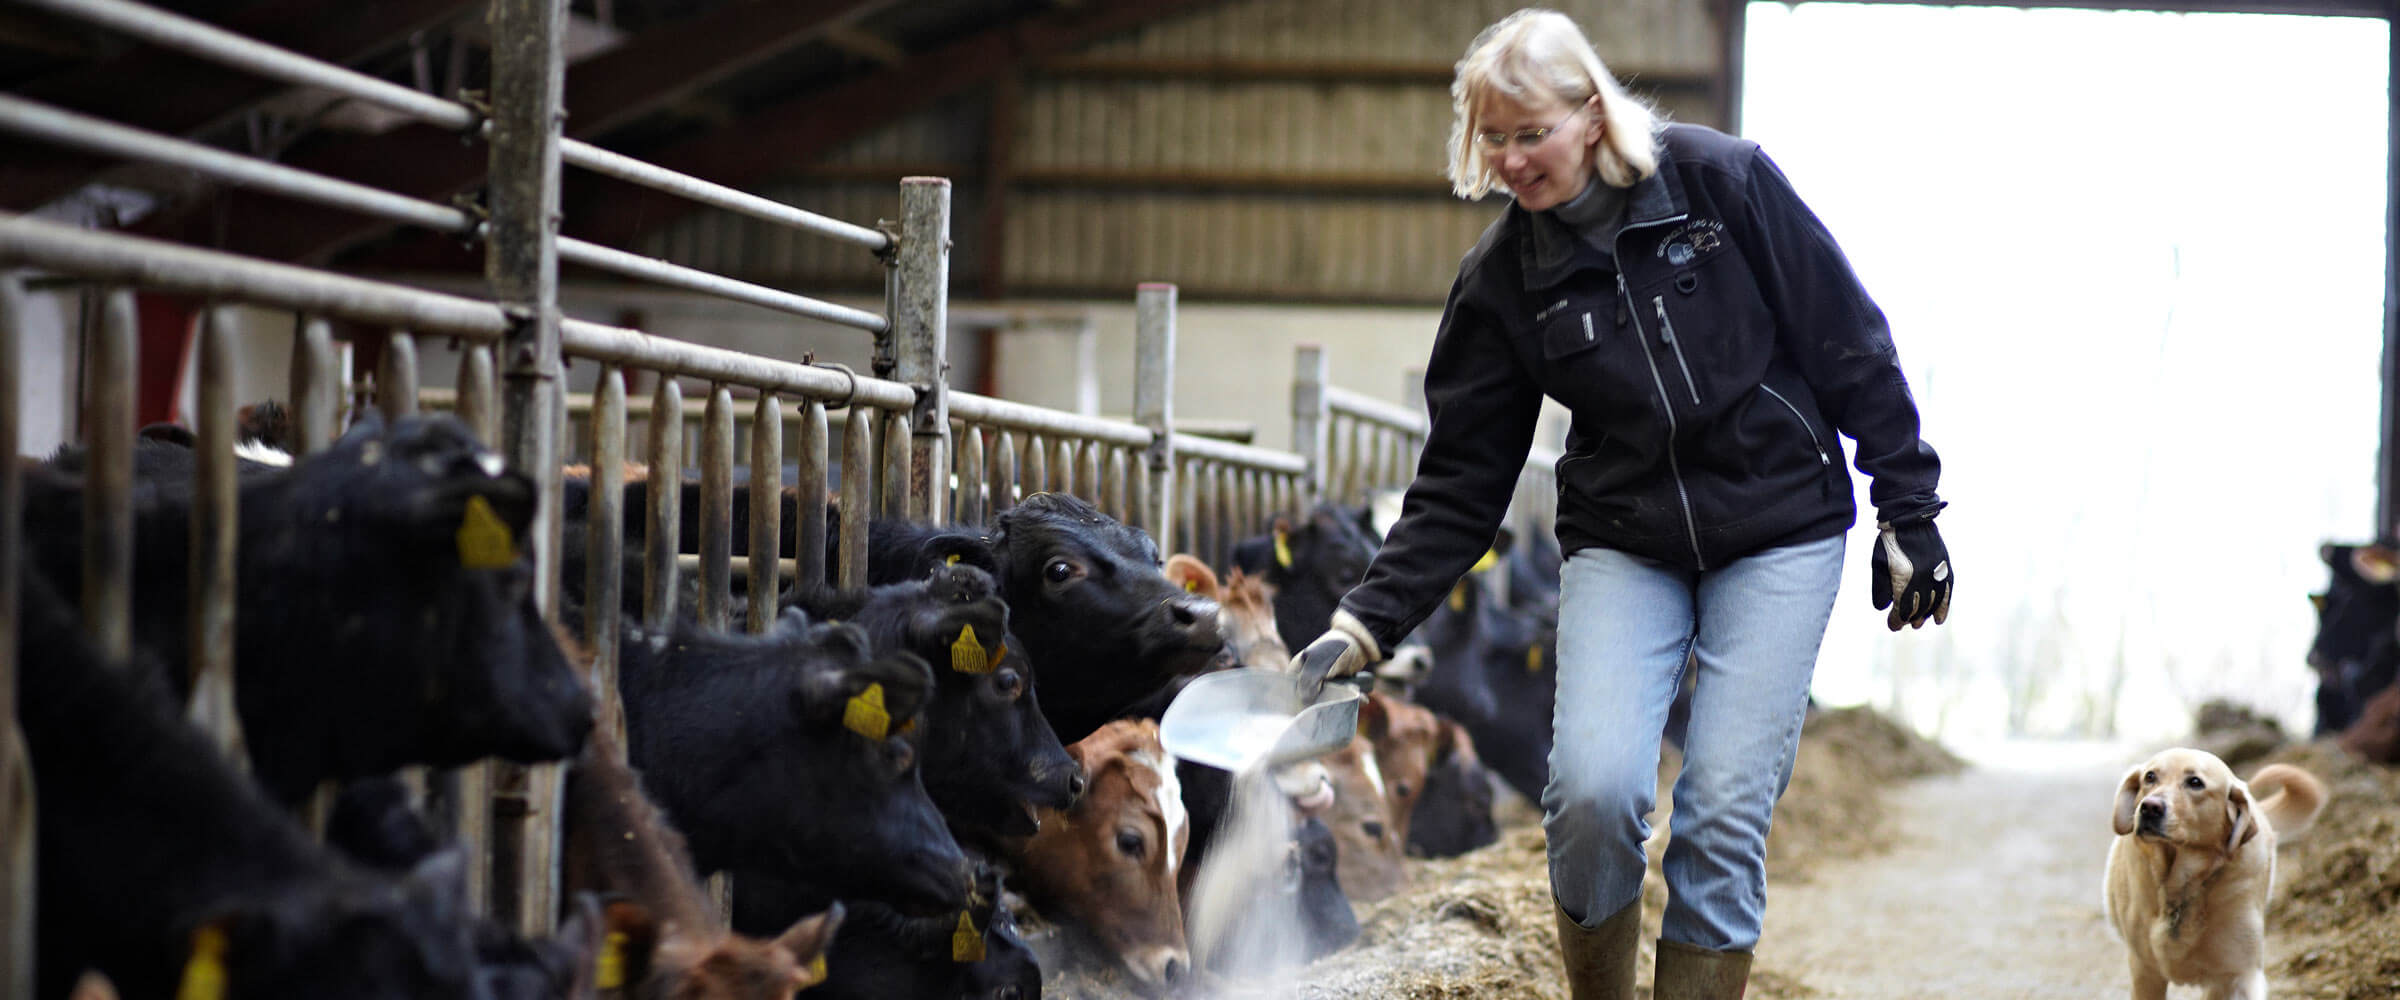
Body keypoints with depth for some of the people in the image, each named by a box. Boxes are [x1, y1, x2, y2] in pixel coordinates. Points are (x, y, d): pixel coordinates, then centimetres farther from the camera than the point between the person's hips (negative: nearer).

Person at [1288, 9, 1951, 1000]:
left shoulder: (1723, 178, -10)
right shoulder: (1502, 278, -3)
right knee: (1592, 786, -17)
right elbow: (1459, 481, -2)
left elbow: (1847, 346, -3)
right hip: (1623, 540, 2)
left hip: (1780, 532, -2)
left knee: (1725, 808, -10)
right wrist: (1366, 623, -11)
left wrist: (1908, 509, -2)